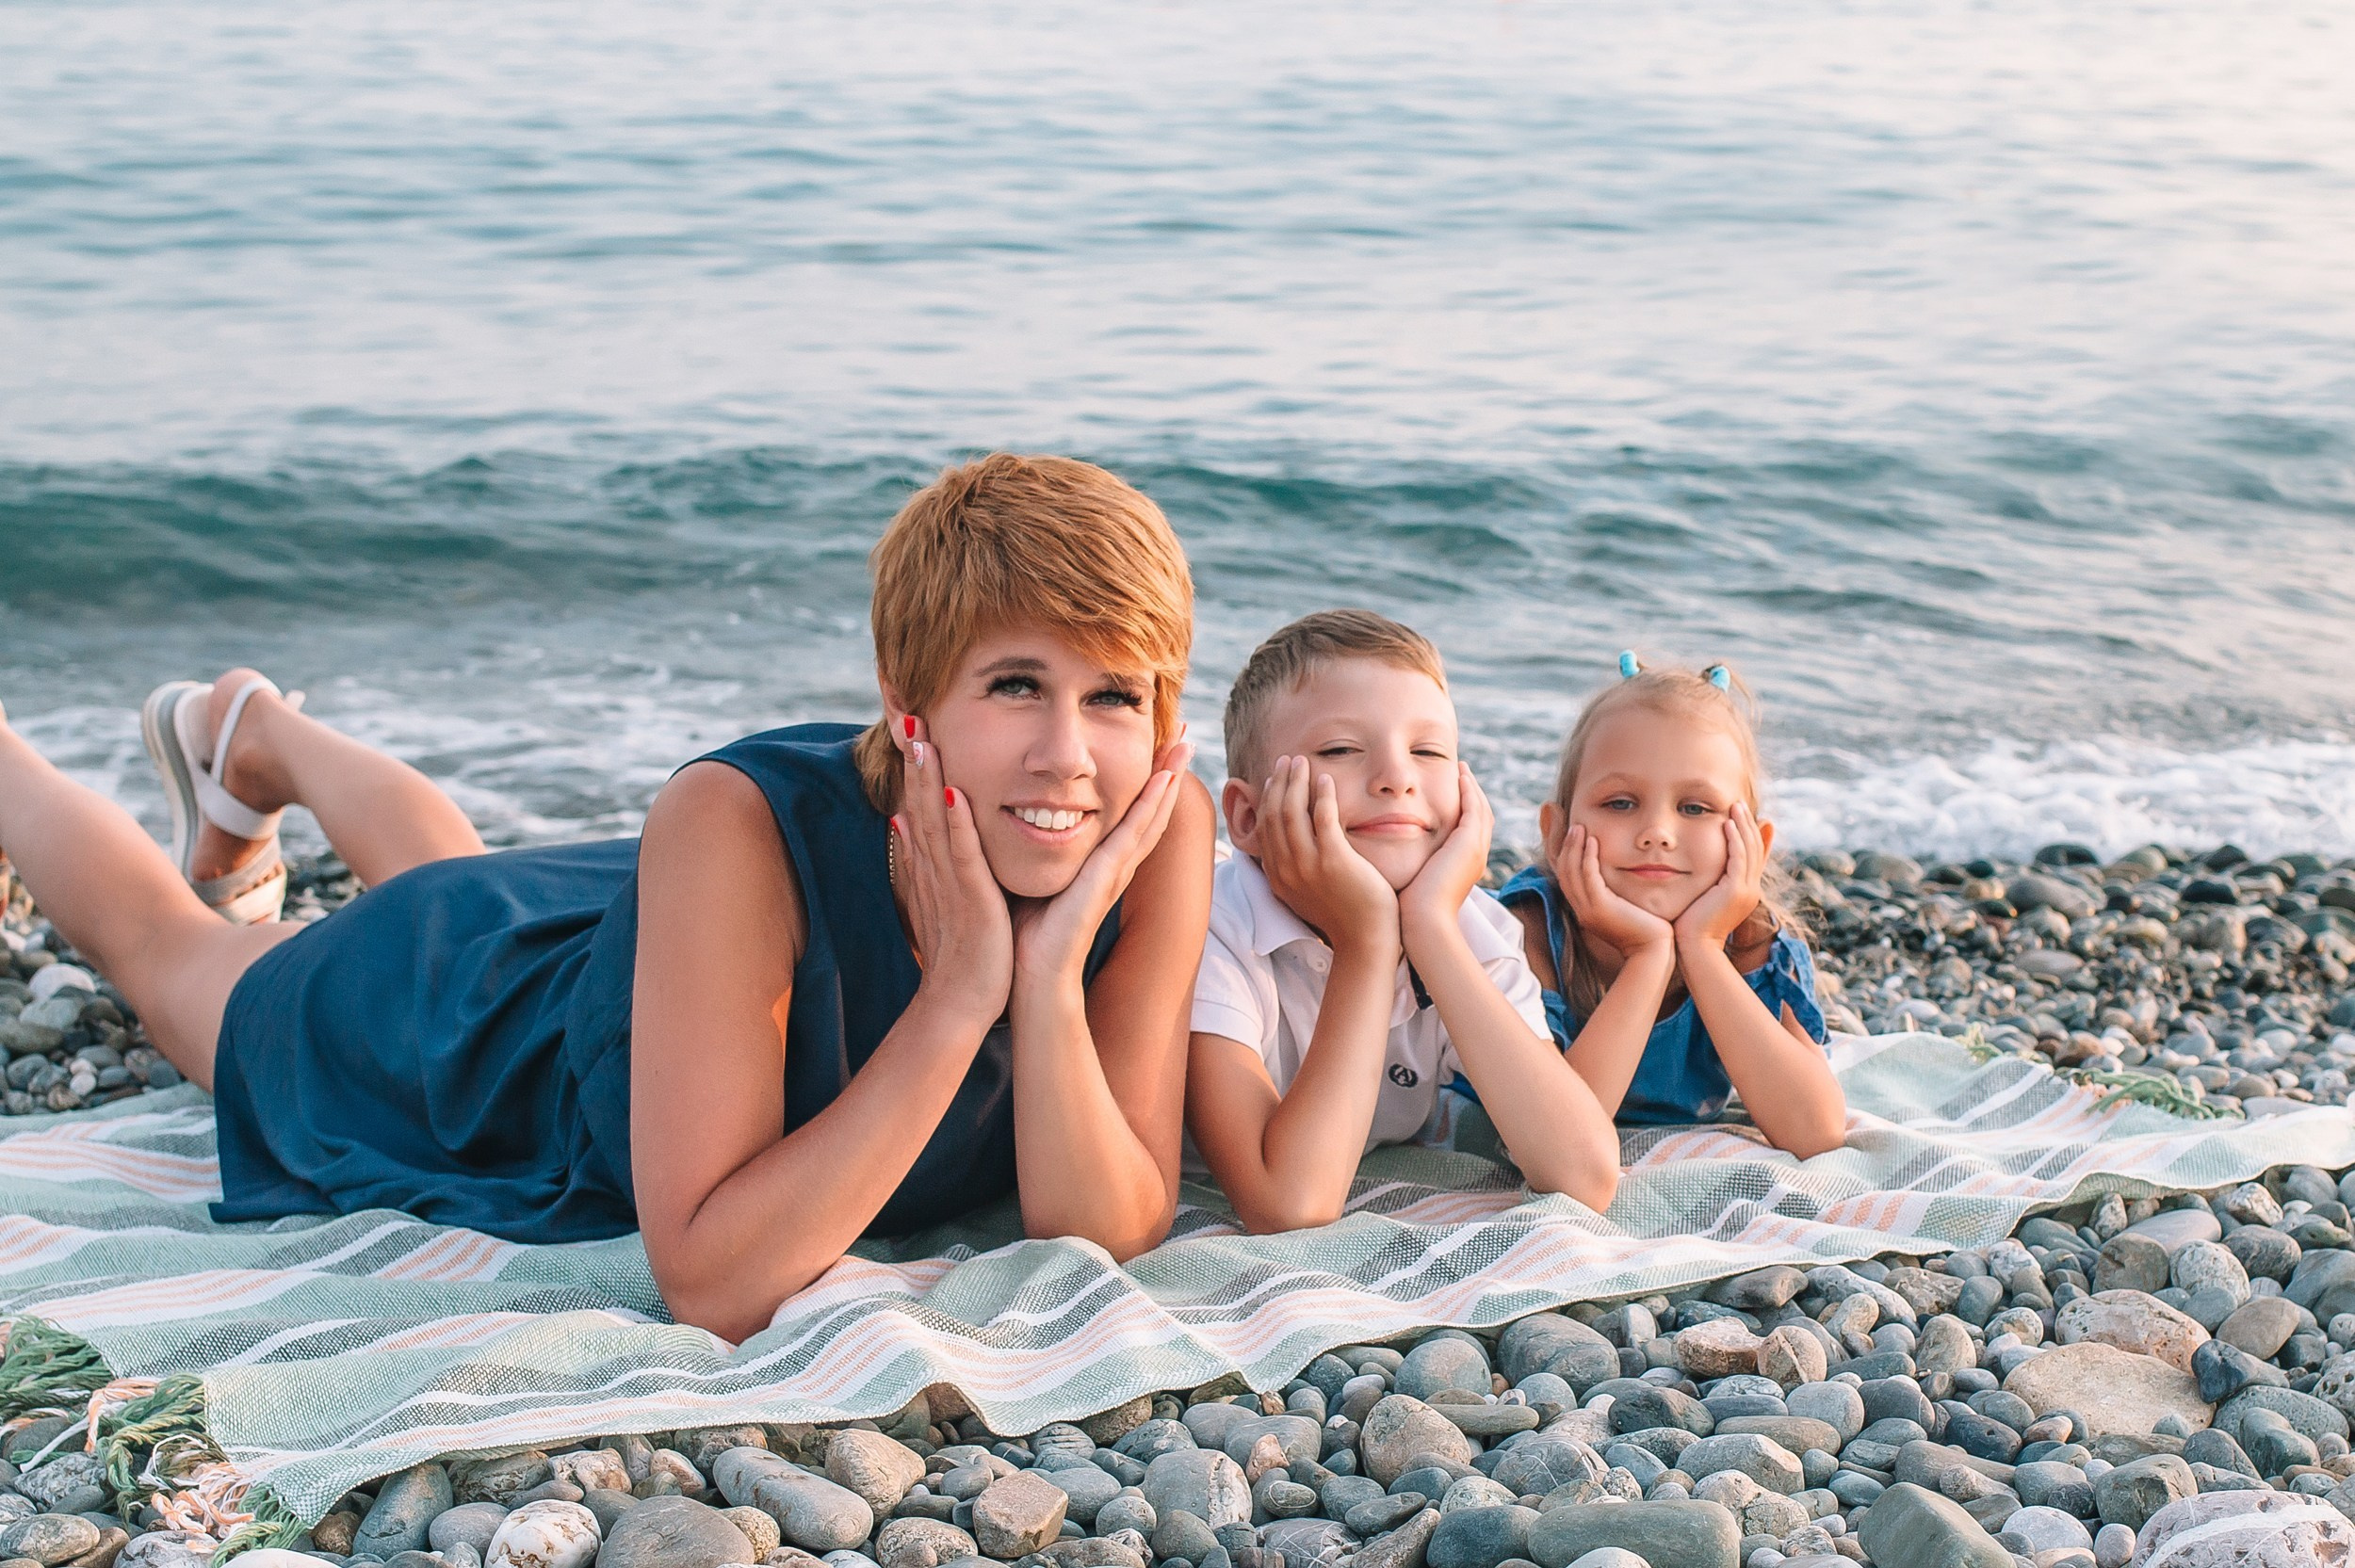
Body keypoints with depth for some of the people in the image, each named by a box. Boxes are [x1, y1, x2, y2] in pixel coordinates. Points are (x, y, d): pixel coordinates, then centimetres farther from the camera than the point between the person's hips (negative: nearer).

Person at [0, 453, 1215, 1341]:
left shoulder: (1157, 829, -35)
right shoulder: (740, 825, -46)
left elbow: (1103, 1236, -31)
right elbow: (709, 1284, -45)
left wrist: (1052, 977, -47)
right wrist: (958, 995, -50)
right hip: (471, 1016, -4)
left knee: (443, 871, 38)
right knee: (154, 936, 28)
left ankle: (258, 731, 68)